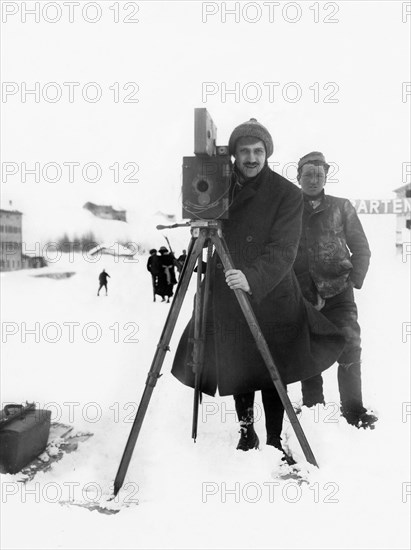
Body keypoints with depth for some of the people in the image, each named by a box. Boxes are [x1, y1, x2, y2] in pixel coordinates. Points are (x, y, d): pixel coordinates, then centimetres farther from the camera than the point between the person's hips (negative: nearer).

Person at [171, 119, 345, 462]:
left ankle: (275, 442, 24)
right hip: (226, 299, 3)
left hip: (271, 298, -3)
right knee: (236, 371, 12)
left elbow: (283, 250, -18)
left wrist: (253, 278, -33)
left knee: (273, 375, 5)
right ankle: (246, 434, 33)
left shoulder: (287, 194, -7)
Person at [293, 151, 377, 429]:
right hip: (302, 296, 1)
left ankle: (354, 409, 2)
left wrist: (352, 281, -6)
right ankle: (313, 408, 19)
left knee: (350, 347, -12)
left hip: (338, 293, -1)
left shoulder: (341, 207, 7)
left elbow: (362, 249, 8)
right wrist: (309, 293, 0)